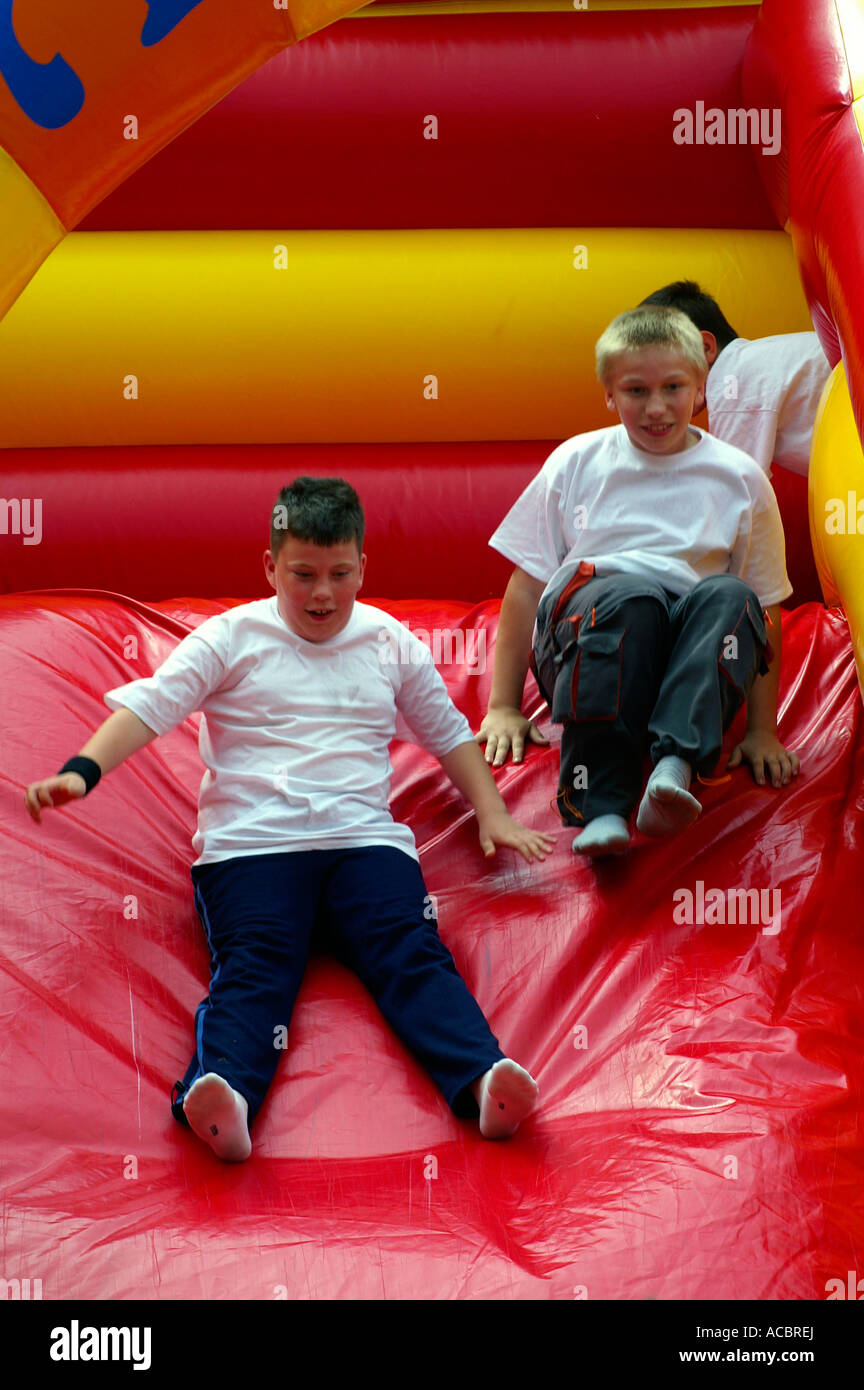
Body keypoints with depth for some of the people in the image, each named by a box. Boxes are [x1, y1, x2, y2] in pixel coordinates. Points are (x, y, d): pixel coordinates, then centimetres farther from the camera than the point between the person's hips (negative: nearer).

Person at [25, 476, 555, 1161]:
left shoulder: (391, 643, 19)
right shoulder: (233, 637, 10)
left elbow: (449, 732, 30)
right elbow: (149, 704, 0)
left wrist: (493, 815, 20)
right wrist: (82, 770, -16)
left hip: (365, 837, 2)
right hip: (251, 843, -2)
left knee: (411, 949, -23)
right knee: (255, 959, -27)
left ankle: (483, 1078, -43)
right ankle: (224, 1088, -51)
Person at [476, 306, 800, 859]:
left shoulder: (740, 478, 12)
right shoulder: (576, 462, 12)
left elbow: (766, 612, 12)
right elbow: (526, 586, 12)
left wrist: (762, 730, 5)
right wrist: (503, 707, 6)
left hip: (690, 659, 1)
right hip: (575, 641, -1)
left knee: (730, 598, -32)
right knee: (629, 595, -36)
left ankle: (676, 763, -50)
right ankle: (599, 807, -44)